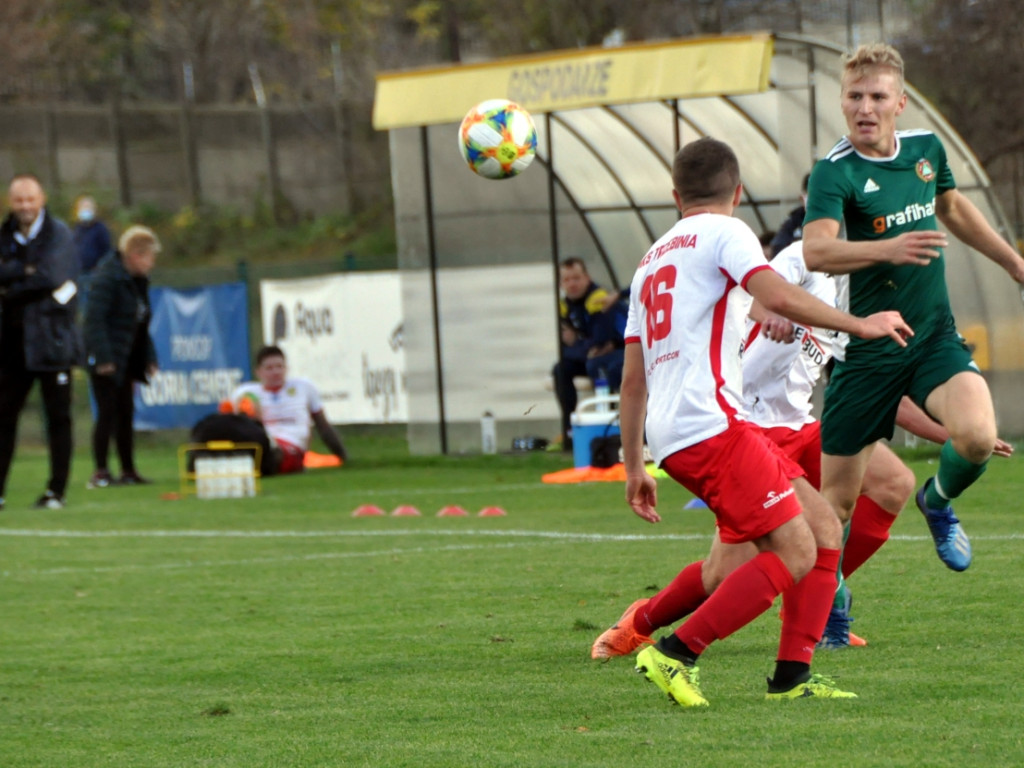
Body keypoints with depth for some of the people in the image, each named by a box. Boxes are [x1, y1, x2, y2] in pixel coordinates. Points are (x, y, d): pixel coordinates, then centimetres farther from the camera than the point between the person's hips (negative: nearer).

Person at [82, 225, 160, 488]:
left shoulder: (138, 281, 14)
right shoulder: (107, 277, -14)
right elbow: (95, 318, -19)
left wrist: (149, 358, 14)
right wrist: (103, 357, -24)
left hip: (126, 358, 8)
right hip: (106, 358, -8)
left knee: (125, 413, 9)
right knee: (108, 413, -9)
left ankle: (128, 471, 13)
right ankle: (99, 473, -7)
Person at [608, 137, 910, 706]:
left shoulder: (653, 259, 26)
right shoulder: (724, 232, 2)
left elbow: (634, 377, 26)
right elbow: (778, 297, -16)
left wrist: (634, 464, 29)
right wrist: (859, 325, -6)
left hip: (673, 436, 9)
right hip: (710, 425, -9)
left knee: (824, 530, 8)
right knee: (794, 555, -11)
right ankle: (675, 655, -11)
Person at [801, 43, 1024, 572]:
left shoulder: (926, 149, 3)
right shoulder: (835, 172, -15)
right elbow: (816, 251, -33)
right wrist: (888, 249, -47)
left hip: (934, 339, 3)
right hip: (865, 349, -3)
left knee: (977, 434, -25)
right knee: (837, 500, 0)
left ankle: (938, 502, 9)